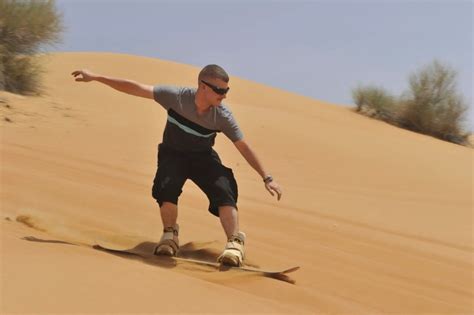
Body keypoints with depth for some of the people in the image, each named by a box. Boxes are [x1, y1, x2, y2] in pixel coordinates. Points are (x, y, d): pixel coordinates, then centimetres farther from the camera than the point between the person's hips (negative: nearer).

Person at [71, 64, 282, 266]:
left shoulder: (223, 116, -20)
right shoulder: (177, 97, -25)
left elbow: (244, 147, -9)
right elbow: (136, 88, -23)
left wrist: (266, 178, -7)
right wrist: (95, 77, -24)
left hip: (202, 157, 1)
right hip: (173, 153, -1)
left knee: (224, 191, -26)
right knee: (167, 185, -30)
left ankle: (235, 243, -21)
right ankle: (170, 235, -7)